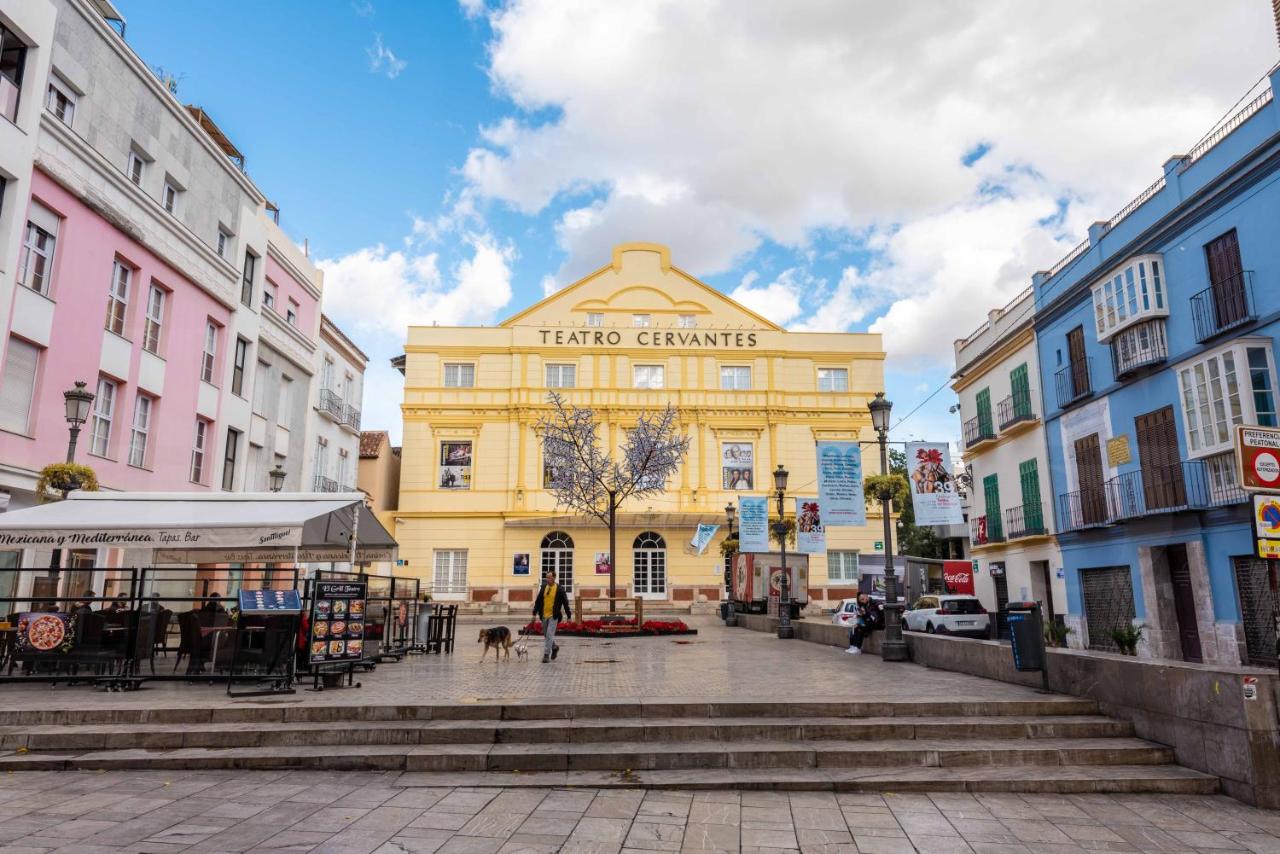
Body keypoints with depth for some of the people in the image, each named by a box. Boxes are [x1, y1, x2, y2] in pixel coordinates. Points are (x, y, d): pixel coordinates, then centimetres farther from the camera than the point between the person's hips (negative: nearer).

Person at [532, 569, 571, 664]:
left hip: (554, 616, -5)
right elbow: (538, 601, 9)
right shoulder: (543, 588, 6)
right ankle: (554, 648, 38)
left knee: (549, 635, -12)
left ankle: (546, 655, -6)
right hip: (544, 616, 5)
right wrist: (535, 613, 3)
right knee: (546, 635, 14)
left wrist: (569, 616, -2)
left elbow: (565, 603, -2)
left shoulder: (560, 589, -6)